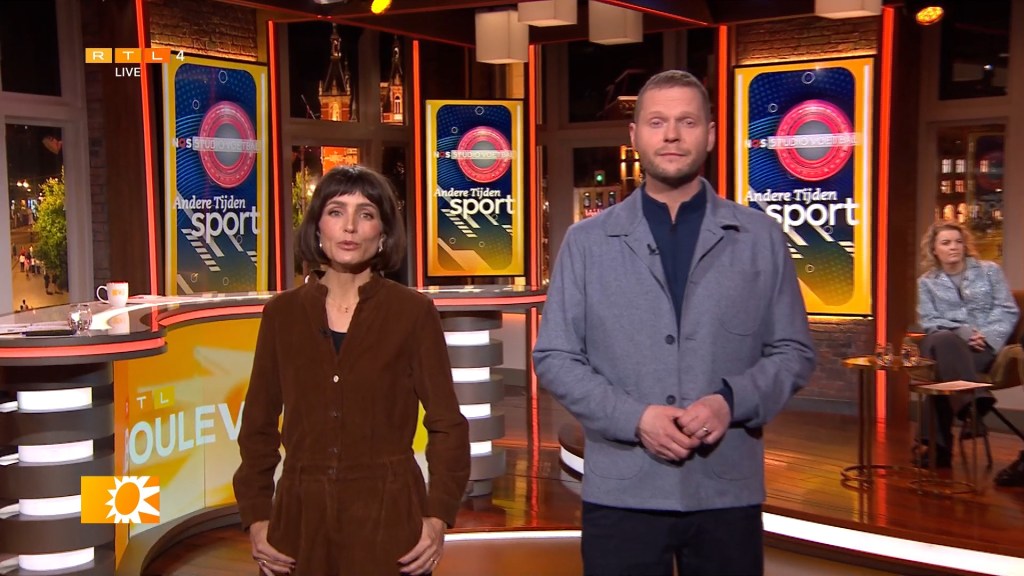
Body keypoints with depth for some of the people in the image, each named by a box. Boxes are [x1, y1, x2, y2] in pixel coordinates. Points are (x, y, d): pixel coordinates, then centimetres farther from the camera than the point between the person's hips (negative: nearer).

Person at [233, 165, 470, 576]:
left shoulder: (414, 312, -3)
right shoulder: (282, 314, 3)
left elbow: (447, 423, -2)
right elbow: (259, 425, 7)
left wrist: (439, 516, -10)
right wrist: (256, 517, 0)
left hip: (388, 517, -2)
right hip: (301, 517, 2)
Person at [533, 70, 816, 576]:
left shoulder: (761, 238, 5)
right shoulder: (587, 241, 3)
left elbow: (793, 352, 5)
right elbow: (554, 357, 1)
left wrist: (731, 401, -13)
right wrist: (635, 418, -13)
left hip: (728, 491, 1)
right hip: (621, 492, 0)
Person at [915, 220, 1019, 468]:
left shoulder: (989, 270, 16)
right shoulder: (927, 282, 17)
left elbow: (1008, 311, 7)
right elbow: (929, 321, 6)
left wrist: (988, 335, -12)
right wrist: (961, 333, -13)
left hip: (985, 346, -1)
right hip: (948, 342, 1)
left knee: (944, 370, -34)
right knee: (943, 341, -39)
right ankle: (974, 405, -46)